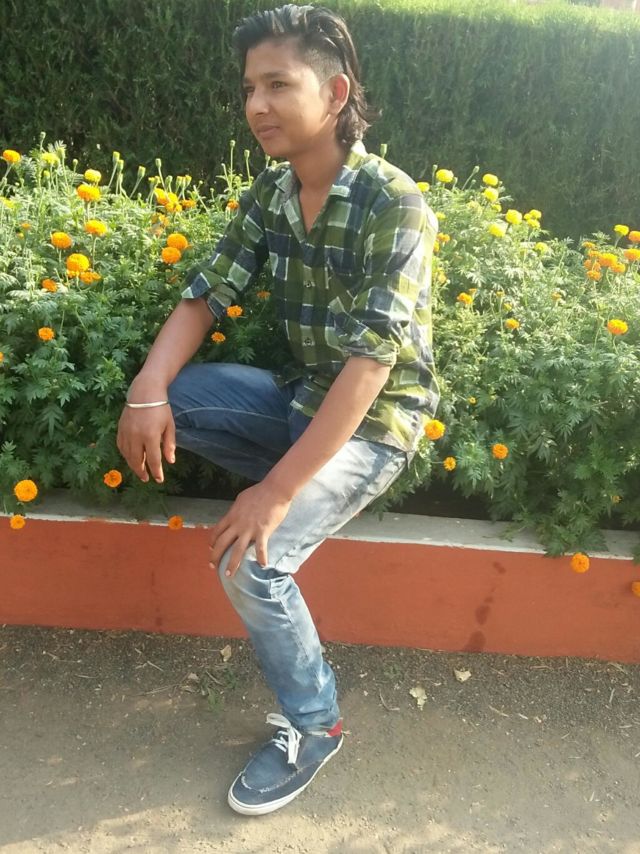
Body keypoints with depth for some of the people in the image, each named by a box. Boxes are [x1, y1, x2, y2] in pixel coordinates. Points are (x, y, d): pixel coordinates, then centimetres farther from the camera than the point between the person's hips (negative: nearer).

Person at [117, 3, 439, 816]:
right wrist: (148, 390, -19)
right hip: (300, 395, 7)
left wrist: (279, 488, -31)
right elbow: (206, 292, -1)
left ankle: (312, 725, 4)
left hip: (375, 420, -6)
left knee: (248, 559, -22)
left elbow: (371, 364, -28)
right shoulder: (269, 192, 0)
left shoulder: (394, 205, -21)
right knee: (162, 396, -10)